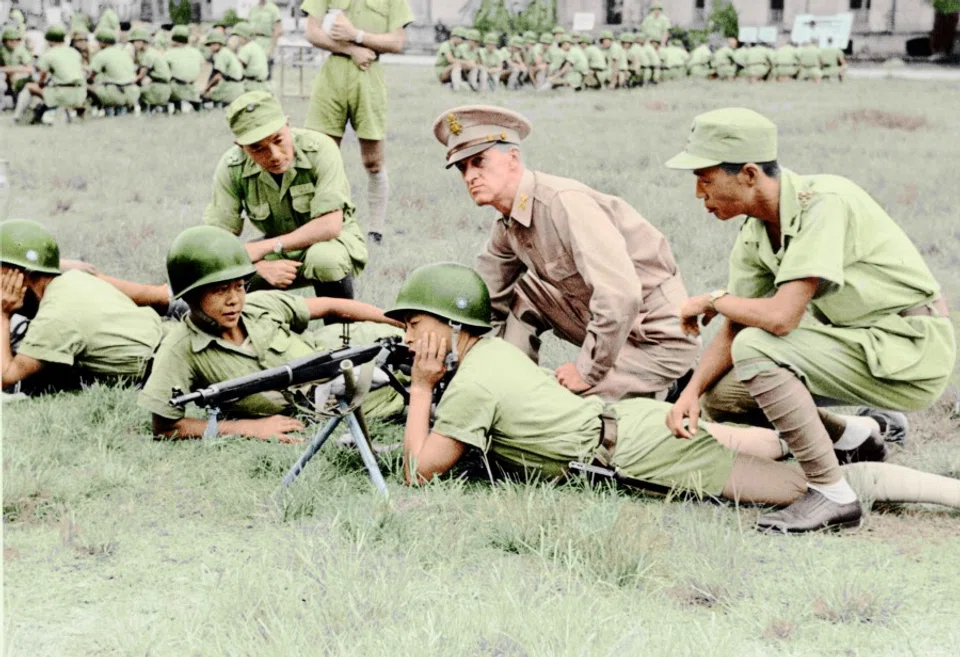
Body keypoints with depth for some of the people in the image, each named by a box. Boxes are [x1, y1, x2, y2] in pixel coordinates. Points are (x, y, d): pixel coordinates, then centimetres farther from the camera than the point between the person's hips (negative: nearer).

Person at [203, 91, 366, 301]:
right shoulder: (231, 167, -18)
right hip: (277, 252, 3)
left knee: (324, 258, -39)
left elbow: (329, 226, -30)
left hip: (333, 241, -3)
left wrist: (266, 247, -29)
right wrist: (262, 267, -34)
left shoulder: (319, 149, -27)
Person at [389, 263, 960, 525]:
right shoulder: (495, 347, 14)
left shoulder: (472, 386, -13)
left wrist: (421, 389, -6)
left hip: (641, 456, -8)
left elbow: (420, 471, -11)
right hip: (632, 420, 8)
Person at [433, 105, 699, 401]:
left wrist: (588, 371, -25)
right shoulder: (507, 228, 3)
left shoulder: (565, 203, -26)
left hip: (660, 339, -8)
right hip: (613, 332, 8)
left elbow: (618, 295, -35)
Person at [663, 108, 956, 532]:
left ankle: (832, 494, -16)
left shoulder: (822, 204, -25)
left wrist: (712, 300, -13)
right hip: (861, 346, 9)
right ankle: (853, 438, 19)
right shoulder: (754, 236, 1)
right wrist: (691, 391, -12)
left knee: (757, 349, -25)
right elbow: (732, 332, 6)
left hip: (913, 352, -9)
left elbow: (780, 317, -32)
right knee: (723, 390, 3)